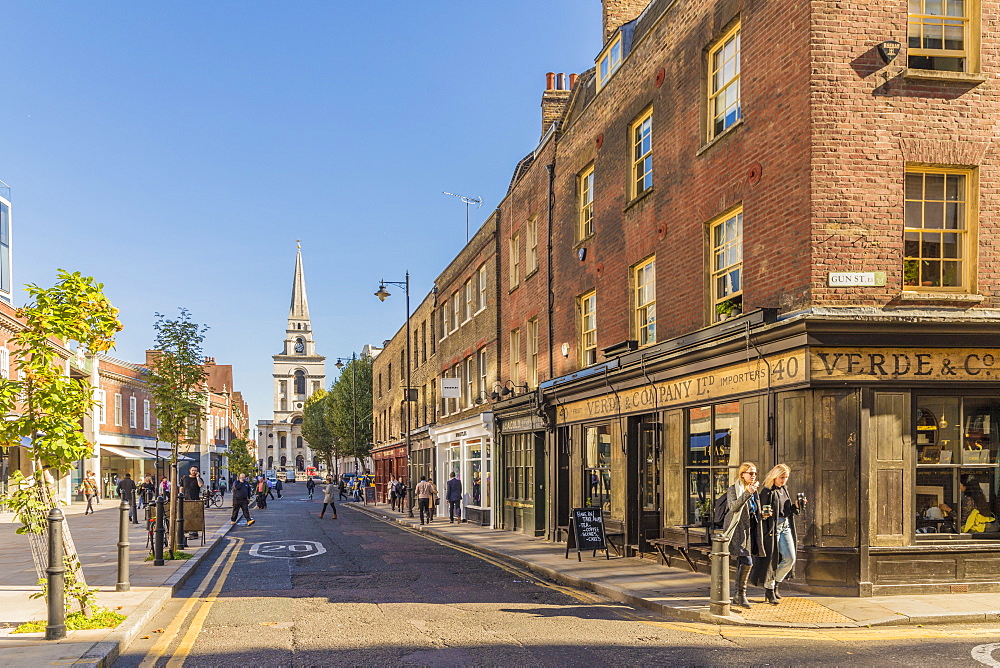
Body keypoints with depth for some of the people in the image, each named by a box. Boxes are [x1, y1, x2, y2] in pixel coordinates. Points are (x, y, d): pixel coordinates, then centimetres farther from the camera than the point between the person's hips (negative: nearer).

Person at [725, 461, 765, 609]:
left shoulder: (754, 490, 19)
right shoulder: (733, 489, -6)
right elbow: (733, 507, -23)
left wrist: (762, 515, 9)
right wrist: (747, 493, -29)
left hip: (751, 531, 8)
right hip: (739, 531, -8)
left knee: (742, 564, 10)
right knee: (747, 562, -18)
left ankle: (737, 597, 17)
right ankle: (741, 594, -7)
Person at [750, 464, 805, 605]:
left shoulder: (784, 490, 13)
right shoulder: (767, 492, -9)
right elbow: (761, 512, -9)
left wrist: (796, 505, 2)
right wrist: (763, 515, -30)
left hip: (786, 527, 7)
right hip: (772, 528, -7)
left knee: (790, 558, 1)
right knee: (771, 559, -3)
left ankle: (774, 583, 20)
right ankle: (769, 590, 9)